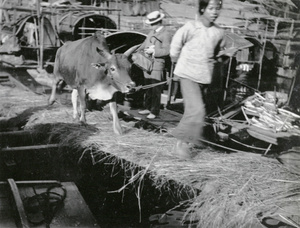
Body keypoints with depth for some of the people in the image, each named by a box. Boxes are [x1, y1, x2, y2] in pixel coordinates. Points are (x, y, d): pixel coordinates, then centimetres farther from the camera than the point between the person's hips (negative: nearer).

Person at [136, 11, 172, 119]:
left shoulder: (166, 34, -8)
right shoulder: (152, 32, 17)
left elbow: (166, 51, -14)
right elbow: (144, 44, 25)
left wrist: (153, 51, -14)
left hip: (157, 63, -8)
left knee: (156, 90, -5)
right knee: (148, 88, 13)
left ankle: (154, 112, 1)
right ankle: (148, 108, 24)